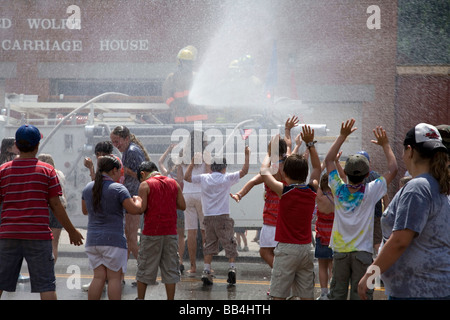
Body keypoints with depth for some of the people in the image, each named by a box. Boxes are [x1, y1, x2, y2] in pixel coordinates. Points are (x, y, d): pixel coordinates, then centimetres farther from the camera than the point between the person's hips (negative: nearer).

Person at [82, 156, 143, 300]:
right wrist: (137, 200, 9)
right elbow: (134, 210, -12)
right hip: (113, 238, -6)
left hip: (93, 239, 6)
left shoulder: (88, 188, 8)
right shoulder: (118, 188, -10)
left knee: (99, 277, 8)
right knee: (114, 277, 0)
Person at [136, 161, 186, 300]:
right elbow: (182, 206, 7)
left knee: (145, 268, 9)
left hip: (151, 232, -3)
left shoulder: (145, 185, -5)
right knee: (170, 268, 7)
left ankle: (140, 298, 15)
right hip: (170, 232, 3)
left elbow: (141, 208, -12)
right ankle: (170, 299, 5)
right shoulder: (174, 183, 8)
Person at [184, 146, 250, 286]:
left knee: (209, 244, 9)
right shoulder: (227, 178, -3)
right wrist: (247, 155, 8)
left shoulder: (204, 178, 3)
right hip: (223, 217, -3)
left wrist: (192, 162, 20)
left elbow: (187, 177, 13)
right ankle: (231, 267, -8)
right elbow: (244, 171, 0)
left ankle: (206, 272, 2)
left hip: (208, 217, 3)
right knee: (229, 243, 5)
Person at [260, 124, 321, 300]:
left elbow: (264, 171, 3)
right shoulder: (312, 190, 1)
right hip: (306, 248, 5)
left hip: (286, 248, -5)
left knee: (278, 295, -3)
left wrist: (269, 154, 19)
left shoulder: (285, 191, -11)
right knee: (307, 295, 6)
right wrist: (310, 144, 16)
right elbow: (317, 168, 19)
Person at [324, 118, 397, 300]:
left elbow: (328, 160, 10)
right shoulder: (370, 192, -10)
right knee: (360, 295, 0)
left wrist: (342, 136, 11)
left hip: (340, 250, 2)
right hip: (363, 251, -2)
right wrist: (385, 145, 9)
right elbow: (393, 169, 1)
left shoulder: (339, 189, -4)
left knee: (337, 294, 7)